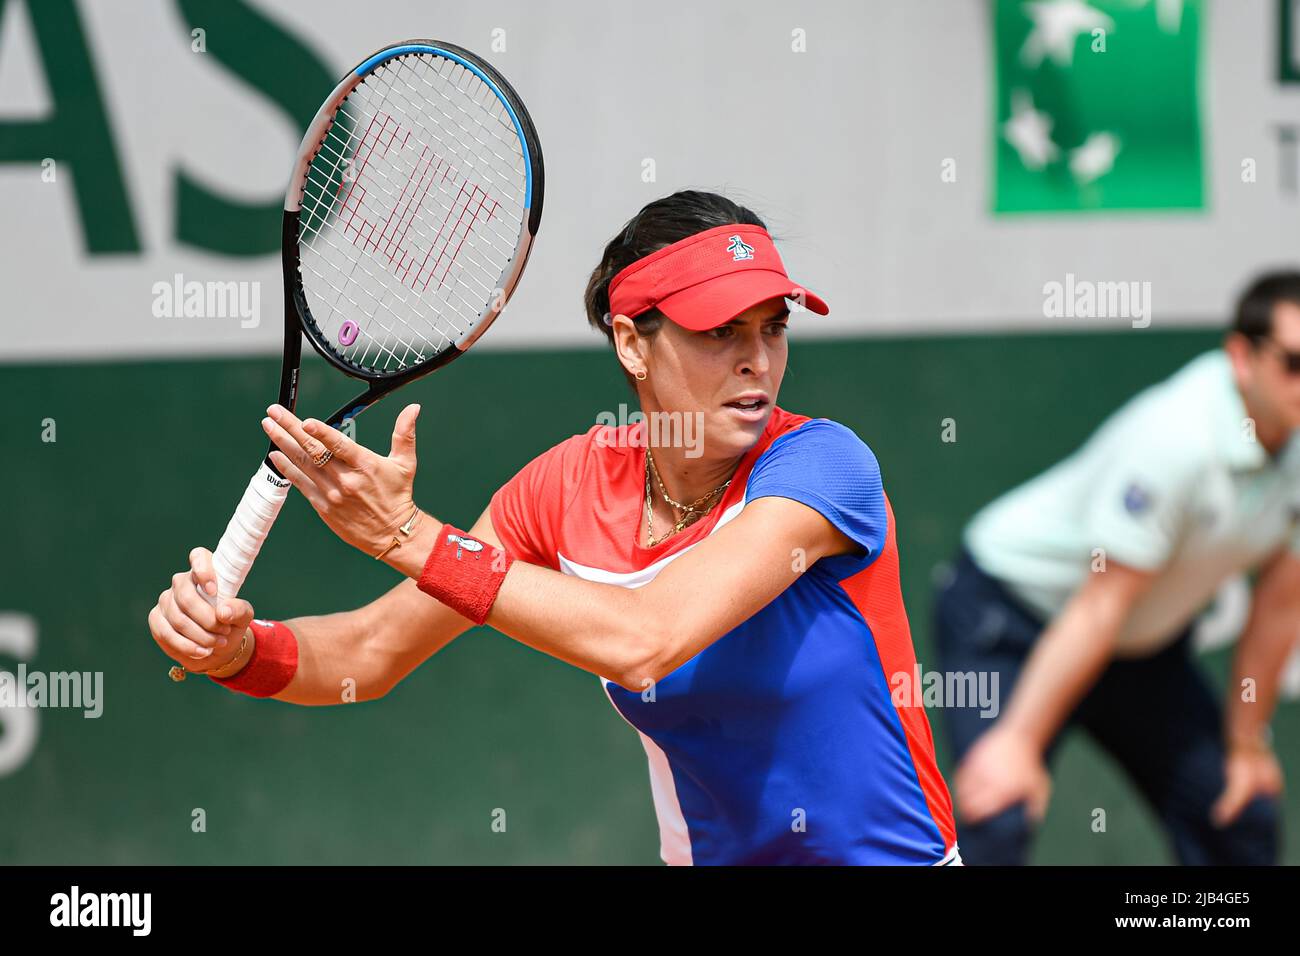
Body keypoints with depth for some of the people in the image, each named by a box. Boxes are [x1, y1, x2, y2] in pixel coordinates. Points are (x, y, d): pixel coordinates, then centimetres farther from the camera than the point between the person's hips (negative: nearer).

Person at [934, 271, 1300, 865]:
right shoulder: (1176, 438, -33)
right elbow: (1100, 606, -31)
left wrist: (1245, 742, 5)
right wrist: (1019, 740, -30)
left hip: (1143, 641, 8)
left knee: (1241, 818, 4)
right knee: (999, 818, -24)